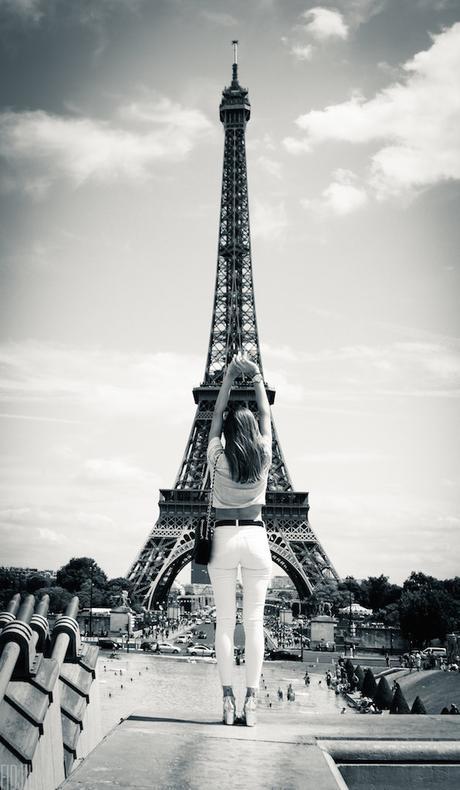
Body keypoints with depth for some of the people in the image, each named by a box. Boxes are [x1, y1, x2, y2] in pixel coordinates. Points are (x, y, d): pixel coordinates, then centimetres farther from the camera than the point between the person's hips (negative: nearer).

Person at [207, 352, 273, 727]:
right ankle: (251, 700, 0)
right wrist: (257, 378, 20)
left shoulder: (218, 458, -5)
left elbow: (217, 414, 8)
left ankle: (228, 699, 1)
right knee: (254, 621, 2)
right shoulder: (263, 457, -4)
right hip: (255, 537, 1)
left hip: (224, 537, 0)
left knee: (225, 621, 3)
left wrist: (229, 377, 14)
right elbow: (266, 416, 11)